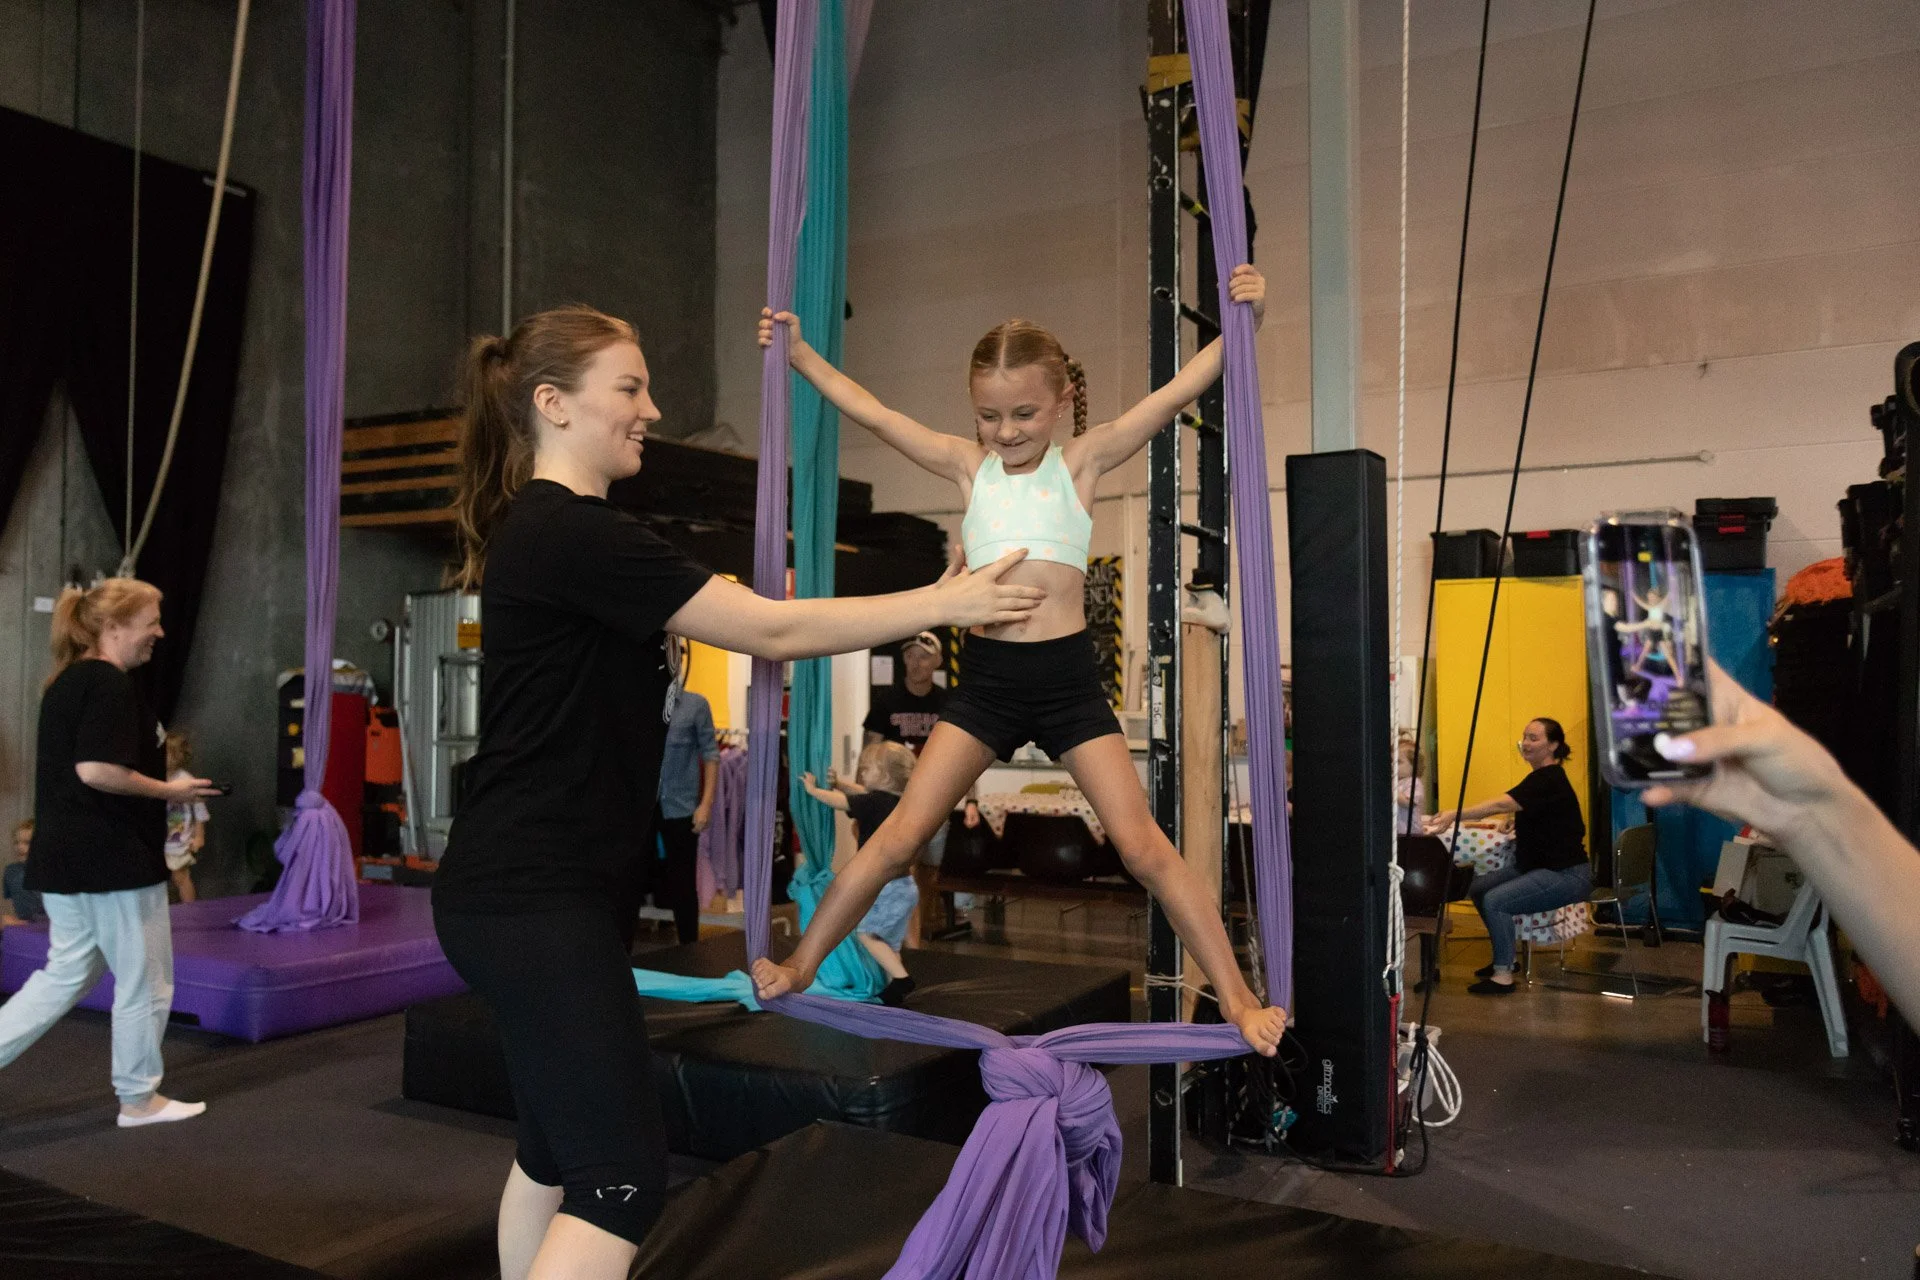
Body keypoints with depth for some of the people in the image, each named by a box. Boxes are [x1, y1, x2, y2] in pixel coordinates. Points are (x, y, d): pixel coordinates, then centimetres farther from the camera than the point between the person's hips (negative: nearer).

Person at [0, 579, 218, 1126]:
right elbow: (96, 770, -27)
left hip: (64, 861, 9)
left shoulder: (66, 681, 13)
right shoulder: (109, 683, -17)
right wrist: (169, 790, -14)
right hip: (114, 861, -9)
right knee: (146, 982, 6)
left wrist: (156, 794, 14)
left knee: (65, 975, 18)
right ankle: (139, 1099, 18)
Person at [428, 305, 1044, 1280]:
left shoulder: (550, 533, 16)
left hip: (531, 892, 11)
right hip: (535, 898, -11)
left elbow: (734, 620, 15)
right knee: (621, 1176, -7)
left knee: (557, 1153, 19)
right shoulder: (572, 534, -18)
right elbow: (769, 629, -17)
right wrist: (941, 604, -7)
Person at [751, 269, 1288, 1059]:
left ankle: (1238, 998, 8)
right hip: (985, 677, 2)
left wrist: (1243, 322, -15)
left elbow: (1180, 391, -4)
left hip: (1068, 676, -1)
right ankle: (800, 964, 17)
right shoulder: (967, 466, 7)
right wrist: (795, 352, 9)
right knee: (902, 833, 3)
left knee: (1142, 844, -1)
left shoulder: (1082, 461, 3)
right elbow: (863, 407, 10)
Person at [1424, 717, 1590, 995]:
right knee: (1477, 888, 3)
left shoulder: (1549, 780, -19)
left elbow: (1501, 805, -33)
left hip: (1566, 875, -10)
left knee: (1496, 900, -24)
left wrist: (1455, 815, -41)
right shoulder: (1541, 778, 12)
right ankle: (1505, 956, 17)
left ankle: (1504, 975, -13)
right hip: (1539, 867, 10)